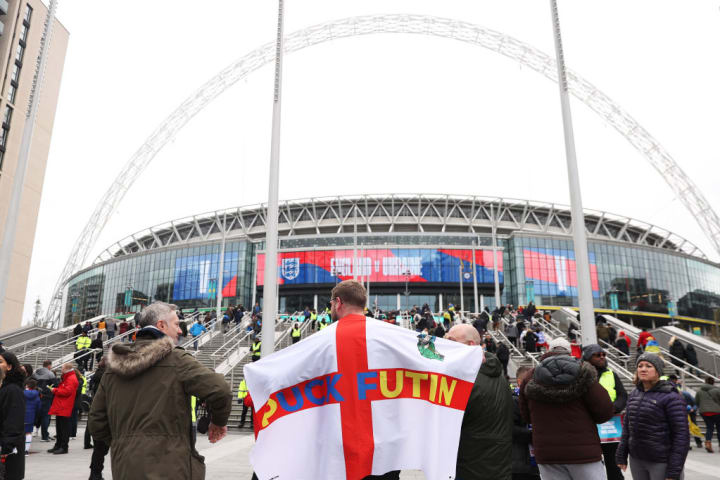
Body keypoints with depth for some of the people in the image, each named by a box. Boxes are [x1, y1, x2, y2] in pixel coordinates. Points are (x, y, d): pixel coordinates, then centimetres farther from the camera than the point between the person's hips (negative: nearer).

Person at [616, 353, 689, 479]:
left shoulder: (671, 398, -12)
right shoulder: (634, 394, 6)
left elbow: (681, 435, -14)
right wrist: (621, 456, 9)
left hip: (662, 463, -6)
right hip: (636, 460, 6)